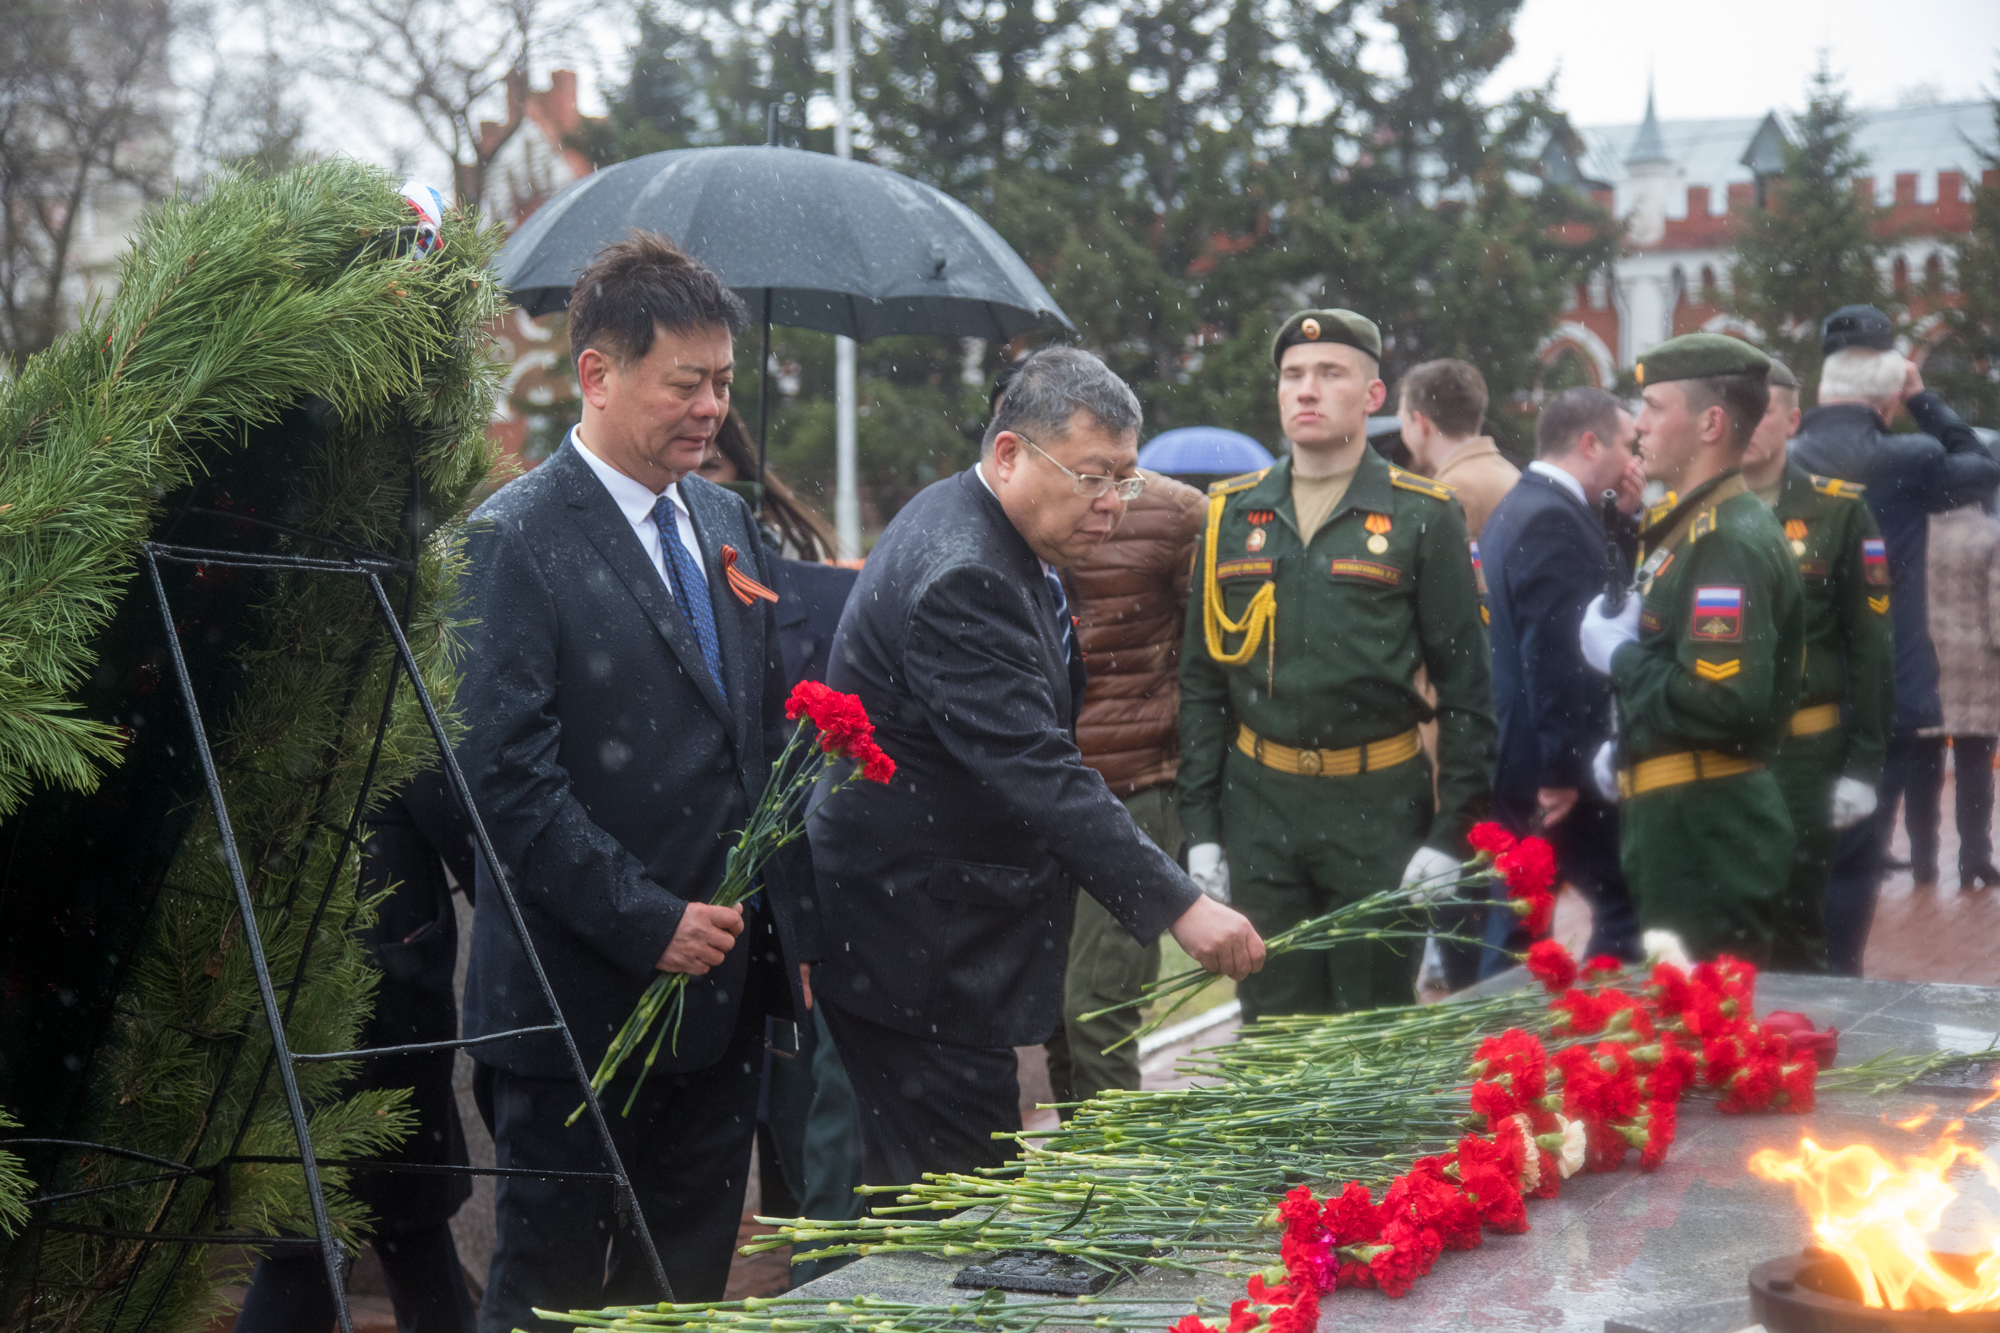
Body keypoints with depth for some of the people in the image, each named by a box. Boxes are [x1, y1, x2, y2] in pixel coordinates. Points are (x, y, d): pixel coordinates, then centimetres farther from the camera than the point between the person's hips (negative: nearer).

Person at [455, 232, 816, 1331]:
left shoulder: (725, 521, 13)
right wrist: (647, 923, -19)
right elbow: (507, 775, -17)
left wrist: (792, 930, 13)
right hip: (582, 1005, -7)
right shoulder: (517, 538, -11)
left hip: (723, 992, 7)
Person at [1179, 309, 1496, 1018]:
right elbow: (1201, 680, 10)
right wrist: (1200, 825, 4)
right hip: (1259, 805, 3)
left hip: (1380, 806, -3)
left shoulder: (1421, 516, -1)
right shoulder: (1231, 515, 8)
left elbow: (1465, 685, -1)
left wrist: (1451, 832, -7)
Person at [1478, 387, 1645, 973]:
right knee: (1629, 907, -2)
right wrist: (1566, 768, -20)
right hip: (1555, 771, -10)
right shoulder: (1553, 520, -17)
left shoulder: (1522, 508, 15)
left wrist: (1624, 521, 6)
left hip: (1517, 766, 10)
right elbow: (1556, 655, -23)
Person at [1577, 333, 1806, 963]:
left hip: (1707, 837, -10)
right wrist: (1628, 745, 11)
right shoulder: (1688, 526, 14)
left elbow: (1727, 702, -27)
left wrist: (1619, 656, -14)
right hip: (1679, 823, 10)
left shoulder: (1730, 540, -18)